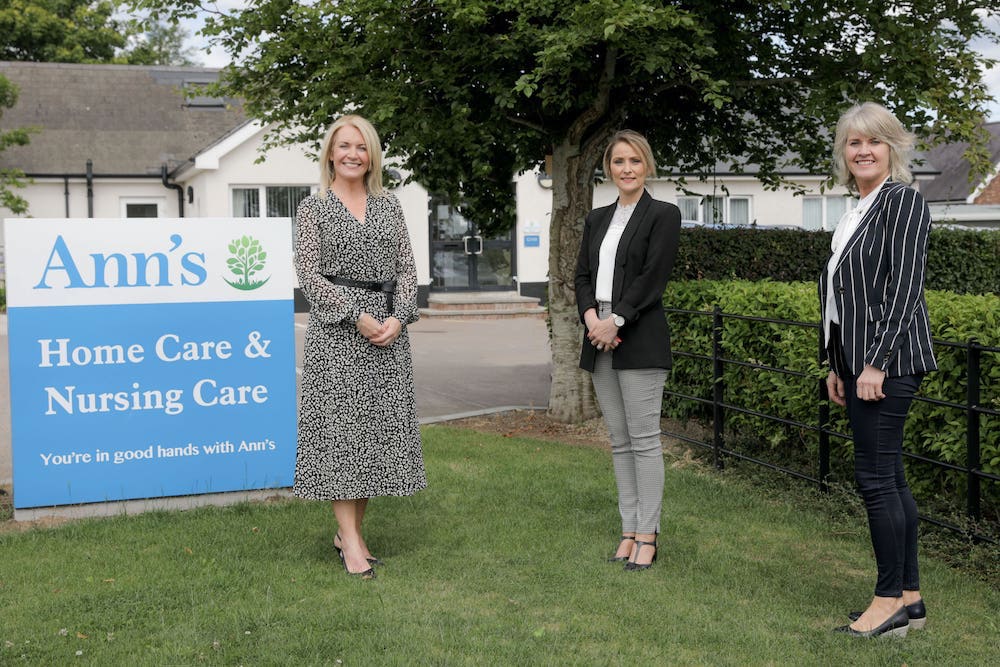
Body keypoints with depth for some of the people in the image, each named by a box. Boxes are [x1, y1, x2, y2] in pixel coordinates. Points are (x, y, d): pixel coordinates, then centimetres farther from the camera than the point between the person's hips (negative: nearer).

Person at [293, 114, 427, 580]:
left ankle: (350, 530, 16)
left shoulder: (389, 206, 13)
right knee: (339, 426, -5)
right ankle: (350, 541, -2)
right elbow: (309, 274, -5)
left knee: (380, 427, 5)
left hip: (388, 328, 4)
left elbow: (406, 267, 10)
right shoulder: (313, 208, 2)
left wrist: (398, 318, -7)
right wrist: (358, 318, -14)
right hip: (336, 330, -4)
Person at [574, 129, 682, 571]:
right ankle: (629, 531, 15)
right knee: (619, 441, 9)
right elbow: (582, 275, 11)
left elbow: (652, 277, -11)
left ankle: (647, 537, 2)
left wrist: (615, 321, -16)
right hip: (600, 340, 6)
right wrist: (591, 317, -8)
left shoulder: (663, 215, -1)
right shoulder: (597, 219, 17)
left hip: (640, 342, -6)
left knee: (644, 439, -4)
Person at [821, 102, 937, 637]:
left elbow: (905, 287, -17)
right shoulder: (857, 211, 17)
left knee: (875, 476, -7)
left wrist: (877, 363, -20)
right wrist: (837, 367, 17)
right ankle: (910, 598, 18)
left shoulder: (903, 201, -9)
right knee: (889, 478, 11)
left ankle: (890, 602, 2)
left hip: (887, 361, -9)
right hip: (858, 362, 9)